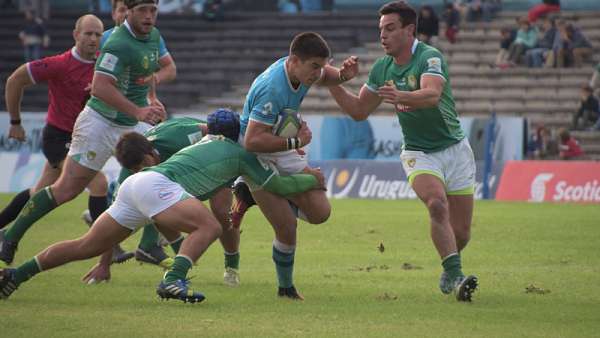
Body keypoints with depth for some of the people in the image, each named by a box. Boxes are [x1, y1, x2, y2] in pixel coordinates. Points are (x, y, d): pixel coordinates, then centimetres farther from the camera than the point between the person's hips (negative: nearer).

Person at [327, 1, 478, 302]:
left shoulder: (430, 58, -17)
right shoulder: (382, 69, 2)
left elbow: (432, 94, -38)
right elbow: (359, 110, 13)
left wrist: (401, 96, -56)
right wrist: (333, 84, -1)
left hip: (454, 149, -2)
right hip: (418, 153, 2)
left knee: (461, 233, 1)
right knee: (436, 204, -29)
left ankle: (449, 276, 32)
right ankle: (455, 277, -31)